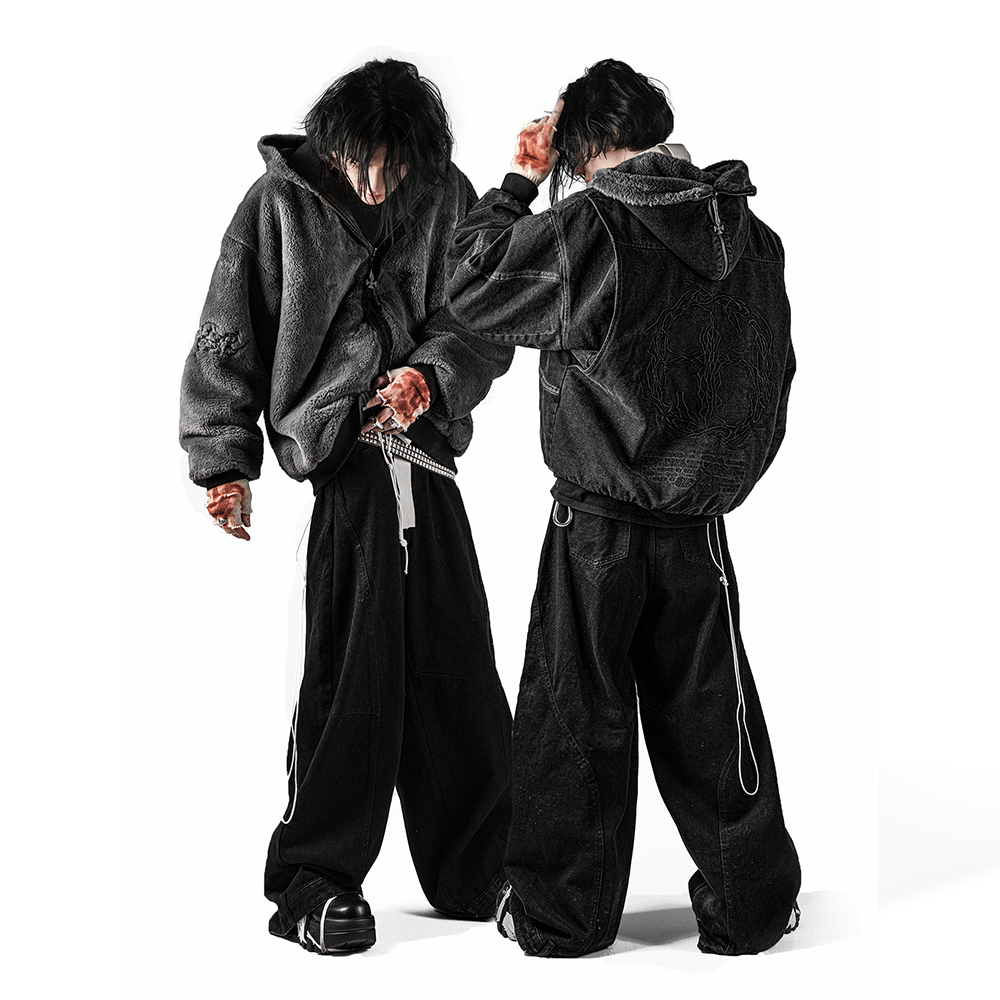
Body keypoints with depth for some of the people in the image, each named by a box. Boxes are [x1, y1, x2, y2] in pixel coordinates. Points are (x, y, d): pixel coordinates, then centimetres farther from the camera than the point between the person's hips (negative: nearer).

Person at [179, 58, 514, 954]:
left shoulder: (448, 198, 9)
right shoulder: (281, 202, 2)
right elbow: (228, 340, 3)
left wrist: (433, 375, -14)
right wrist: (224, 460, -3)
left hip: (427, 459, 4)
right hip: (342, 454, -4)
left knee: (459, 672, 8)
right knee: (352, 676, -8)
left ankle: (479, 871, 23)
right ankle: (314, 883, 5)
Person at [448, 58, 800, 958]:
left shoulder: (584, 228, -14)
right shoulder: (753, 237, 3)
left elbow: (473, 292, -1)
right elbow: (771, 379, 12)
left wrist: (519, 182, 6)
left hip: (596, 529, -4)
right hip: (701, 530, 4)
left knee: (576, 721, 8)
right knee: (709, 717, 14)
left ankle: (561, 916, 19)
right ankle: (749, 908, 23)